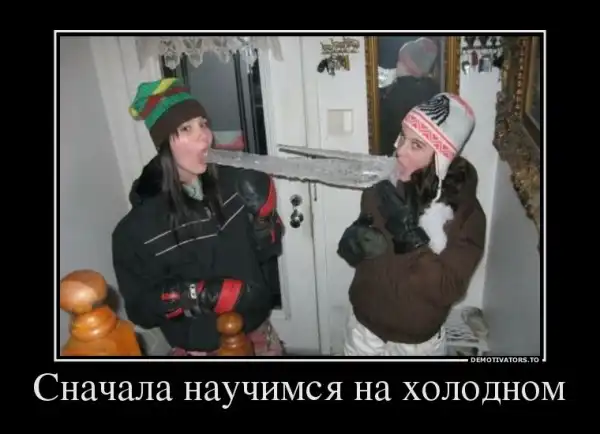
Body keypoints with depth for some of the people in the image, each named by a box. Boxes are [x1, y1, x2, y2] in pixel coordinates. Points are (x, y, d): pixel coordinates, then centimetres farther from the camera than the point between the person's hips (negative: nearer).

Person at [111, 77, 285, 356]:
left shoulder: (232, 183, -11)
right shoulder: (140, 224, -17)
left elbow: (265, 252, -2)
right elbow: (140, 309, -12)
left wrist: (262, 209, -18)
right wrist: (194, 295, -26)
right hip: (199, 348, -2)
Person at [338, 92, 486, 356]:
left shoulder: (466, 214, -20)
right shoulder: (383, 191, -13)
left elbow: (448, 290, -24)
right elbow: (352, 250, -3)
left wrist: (409, 237, -33)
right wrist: (358, 241, -24)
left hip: (420, 341, -2)